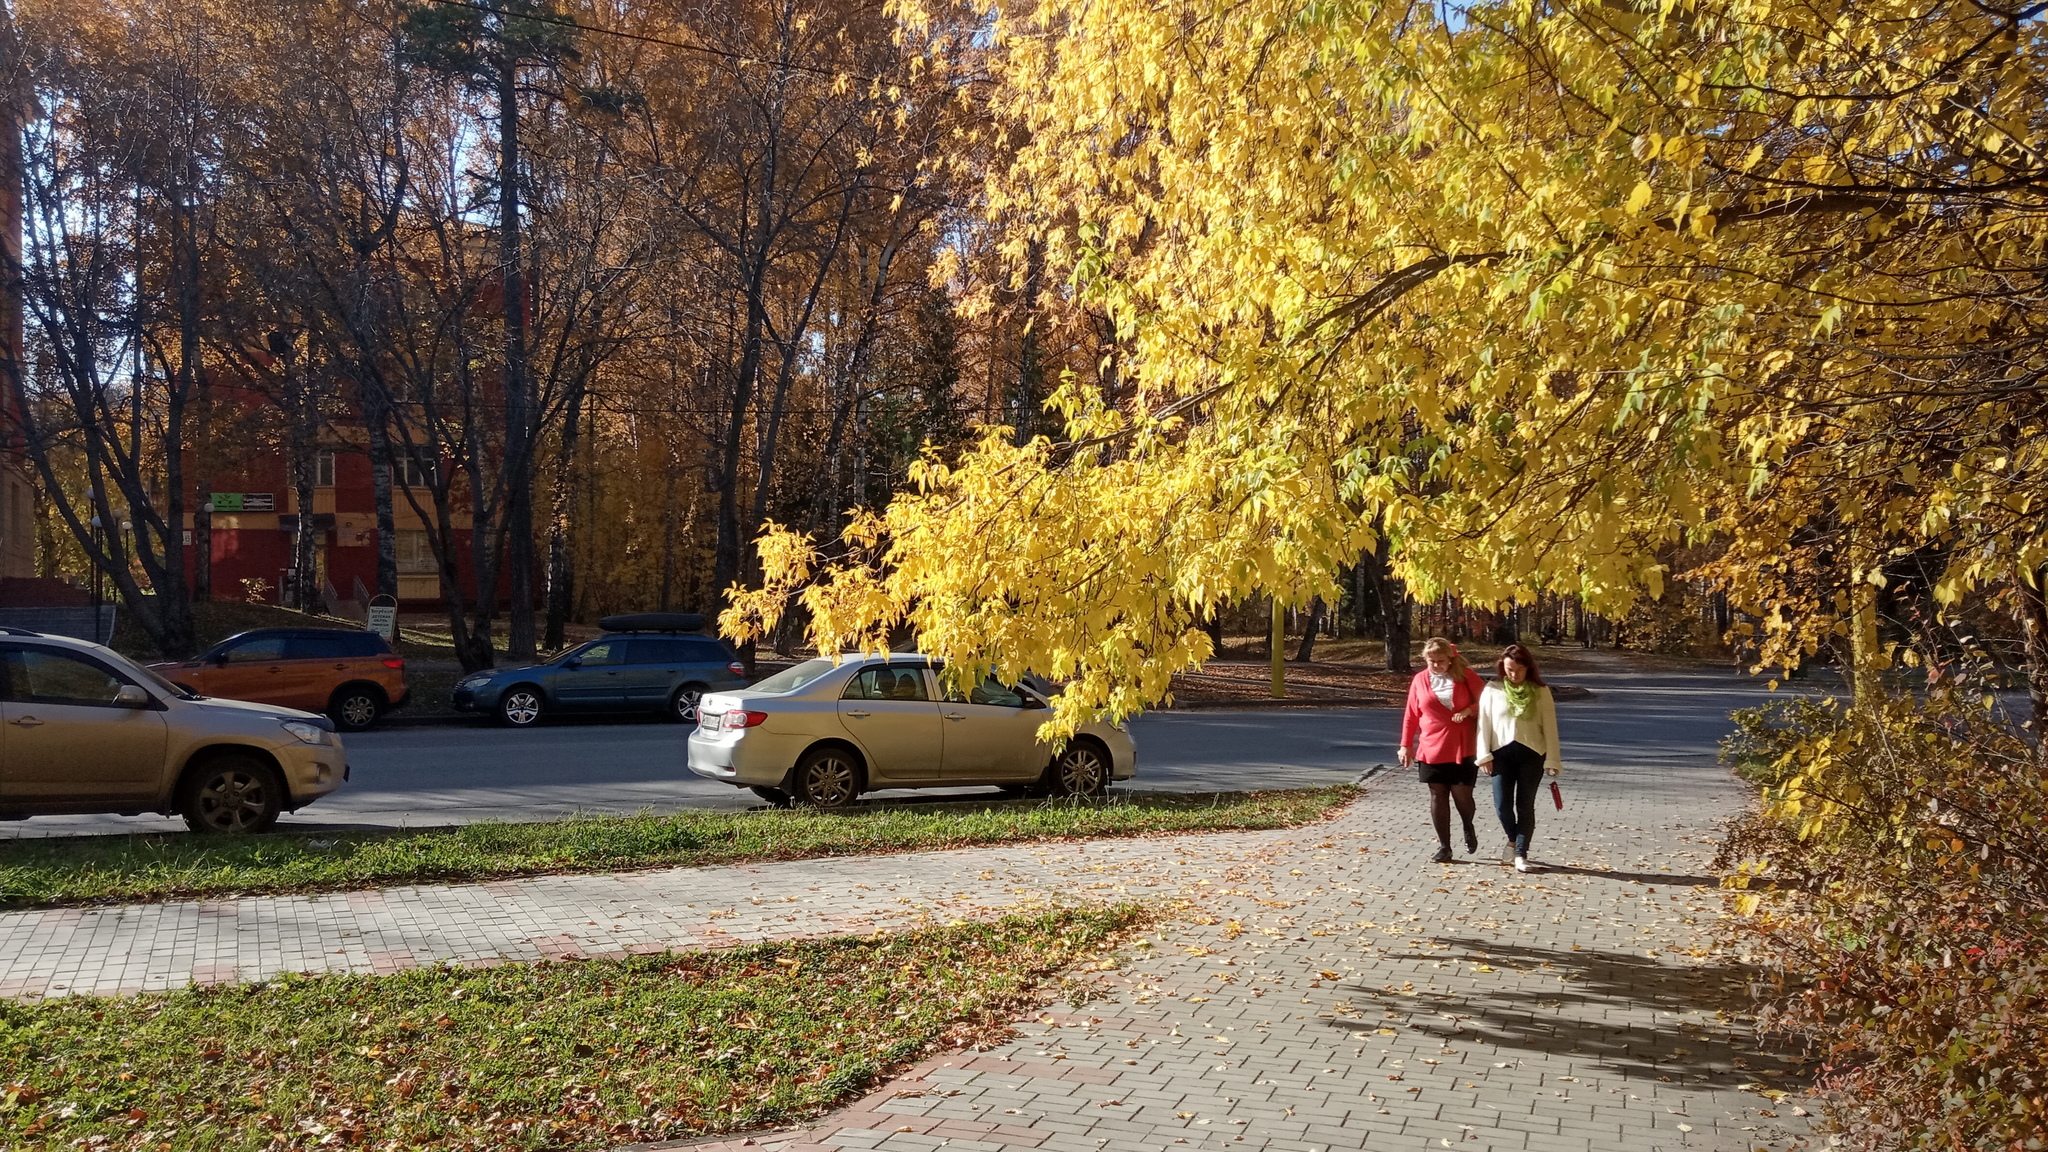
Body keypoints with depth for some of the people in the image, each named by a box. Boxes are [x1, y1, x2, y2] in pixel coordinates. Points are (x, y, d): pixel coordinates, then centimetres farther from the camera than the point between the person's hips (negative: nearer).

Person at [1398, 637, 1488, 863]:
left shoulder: (1465, 675, 0)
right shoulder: (1420, 680, 4)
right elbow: (1411, 715, 8)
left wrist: (1469, 710, -16)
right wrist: (1406, 745, 5)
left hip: (1462, 748, -2)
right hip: (1432, 749, 2)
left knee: (1462, 794, -2)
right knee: (1438, 796, 2)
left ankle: (1468, 829, 31)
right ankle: (1444, 846, 11)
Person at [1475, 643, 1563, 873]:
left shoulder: (1541, 691, 0)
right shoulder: (1492, 690, 1)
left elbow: (1549, 726, 0)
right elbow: (1484, 723, 2)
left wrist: (1552, 759, -3)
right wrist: (1484, 755, -5)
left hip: (1532, 753, -1)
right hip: (1502, 752, 1)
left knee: (1525, 805, 2)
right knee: (1502, 804, -2)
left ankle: (1521, 853, 12)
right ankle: (1513, 839, 27)